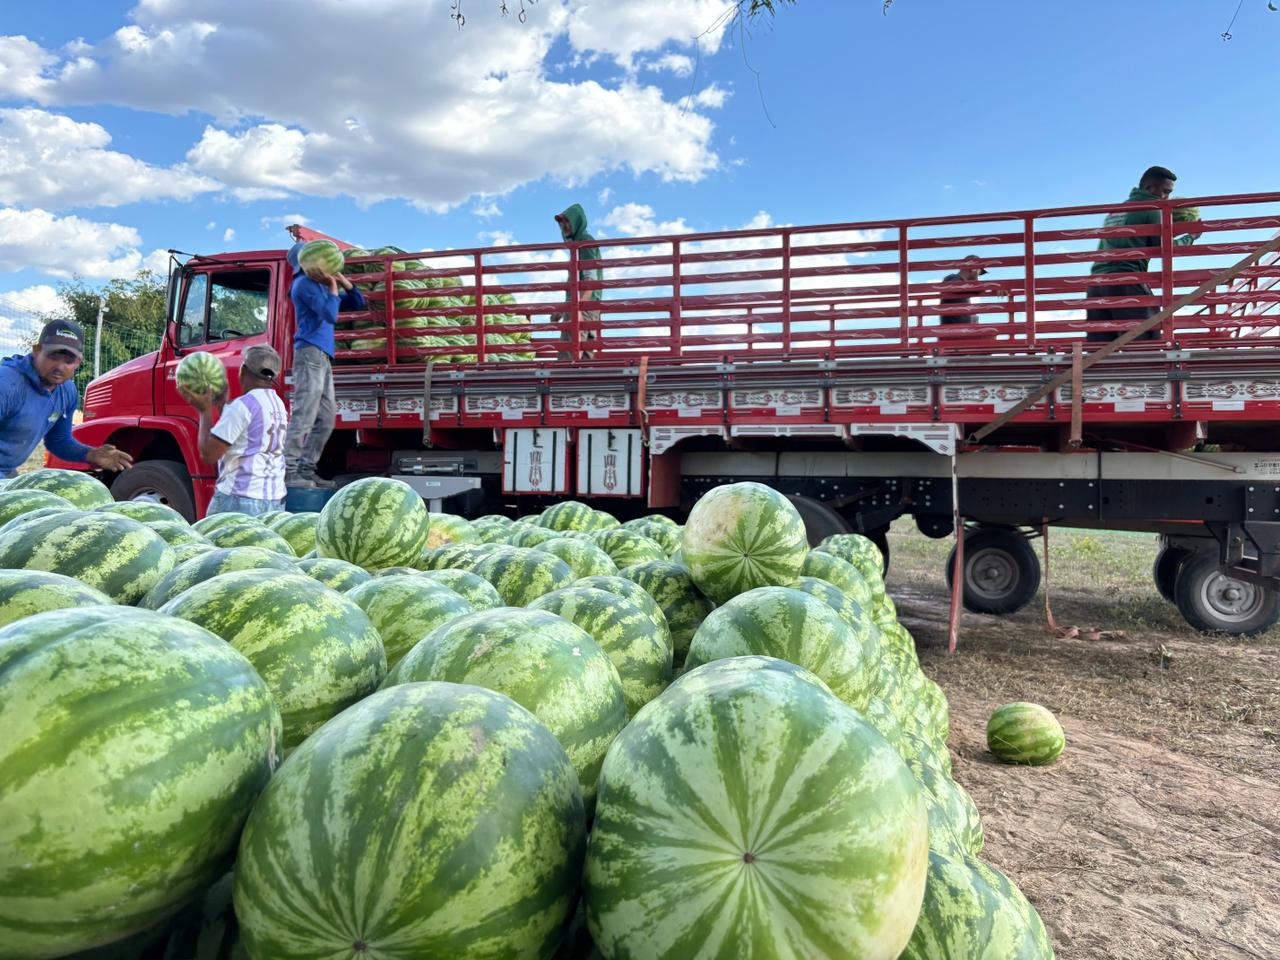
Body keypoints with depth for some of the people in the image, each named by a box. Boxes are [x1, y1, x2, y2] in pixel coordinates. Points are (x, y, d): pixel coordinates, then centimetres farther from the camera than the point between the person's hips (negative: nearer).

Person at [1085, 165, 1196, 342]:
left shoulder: (1115, 211, 26)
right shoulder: (1150, 209, 4)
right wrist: (1190, 237, 21)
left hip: (1096, 282, 7)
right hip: (1127, 283, -7)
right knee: (1145, 347, -8)